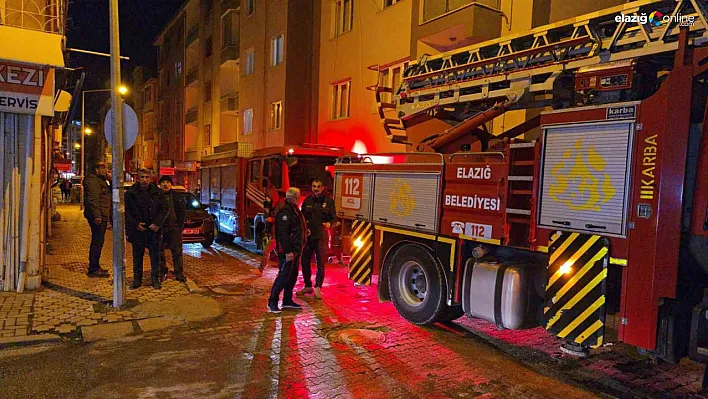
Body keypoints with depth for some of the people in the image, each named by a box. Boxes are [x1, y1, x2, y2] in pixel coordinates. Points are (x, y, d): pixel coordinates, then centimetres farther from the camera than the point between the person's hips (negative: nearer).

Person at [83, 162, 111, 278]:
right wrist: (97, 215, -26)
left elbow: (108, 193, 25)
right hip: (97, 216, -11)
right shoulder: (92, 180, -12)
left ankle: (94, 266, 26)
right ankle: (93, 269, -6)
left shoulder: (101, 180, 21)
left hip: (102, 216, 11)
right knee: (97, 241, -9)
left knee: (98, 241, 16)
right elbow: (92, 199, -20)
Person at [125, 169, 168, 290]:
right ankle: (137, 279, 20)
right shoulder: (130, 193, 0)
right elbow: (126, 211, 2)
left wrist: (158, 223, -9)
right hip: (137, 230, 0)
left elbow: (164, 209, 3)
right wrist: (135, 224, -9)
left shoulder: (157, 192, 1)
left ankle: (155, 278, 14)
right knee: (137, 255, 9)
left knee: (155, 255, 4)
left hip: (154, 229, 0)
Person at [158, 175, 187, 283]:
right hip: (160, 229, 1)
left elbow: (183, 212, 6)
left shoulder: (178, 197, 7)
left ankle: (179, 274, 6)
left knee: (177, 252, -1)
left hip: (174, 229, -1)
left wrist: (180, 226, -1)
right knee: (159, 252, 5)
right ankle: (162, 273, 17)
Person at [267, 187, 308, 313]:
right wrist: (288, 251, -25)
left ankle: (287, 301, 25)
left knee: (292, 275, 15)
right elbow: (283, 233, -24)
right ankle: (272, 302, 1)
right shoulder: (285, 212, -18)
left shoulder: (294, 210, 16)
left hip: (294, 250, 11)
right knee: (283, 275, -8)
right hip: (287, 251, -11)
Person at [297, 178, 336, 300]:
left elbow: (333, 217, 1)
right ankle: (307, 286, 25)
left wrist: (329, 223, -20)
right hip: (308, 235, 3)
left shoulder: (328, 201, 0)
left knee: (320, 263, 2)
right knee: (305, 262, 9)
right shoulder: (307, 201, 8)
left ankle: (318, 288, 12)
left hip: (321, 236, -3)